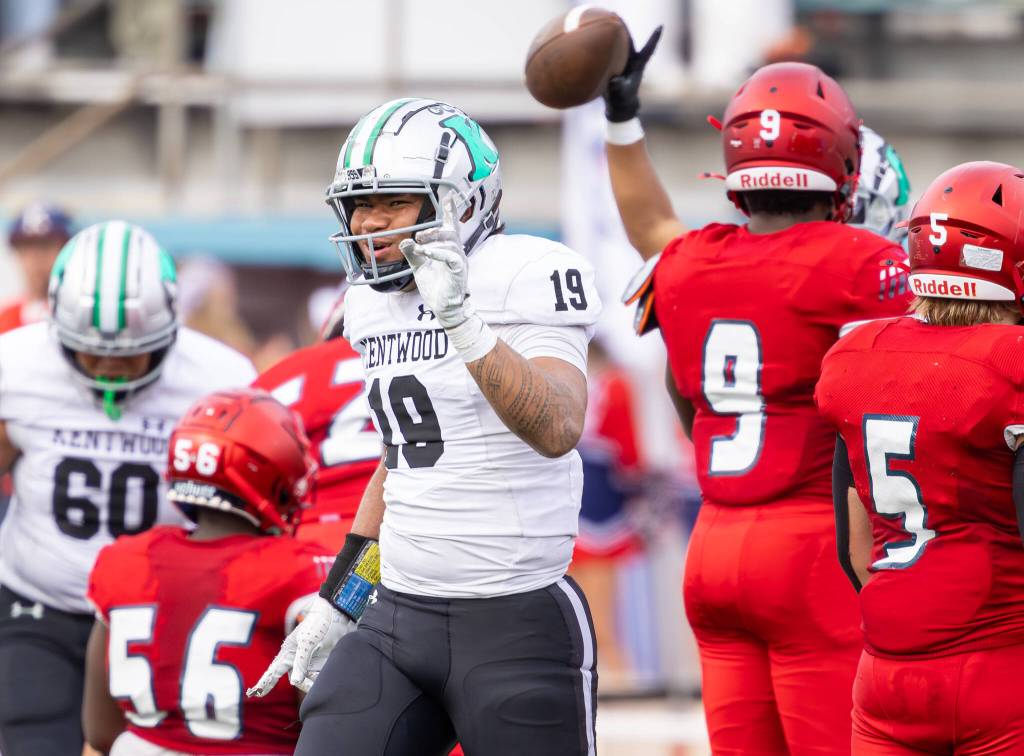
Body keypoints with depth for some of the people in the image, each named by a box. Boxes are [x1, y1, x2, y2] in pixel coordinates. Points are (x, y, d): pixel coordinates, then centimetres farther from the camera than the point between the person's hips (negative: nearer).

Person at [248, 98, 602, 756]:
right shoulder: (376, 305, 12)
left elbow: (557, 430, -27)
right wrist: (337, 604, 24)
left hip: (518, 622, -7)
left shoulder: (523, 278, -12)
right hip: (399, 617, 7)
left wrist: (462, 323, -36)